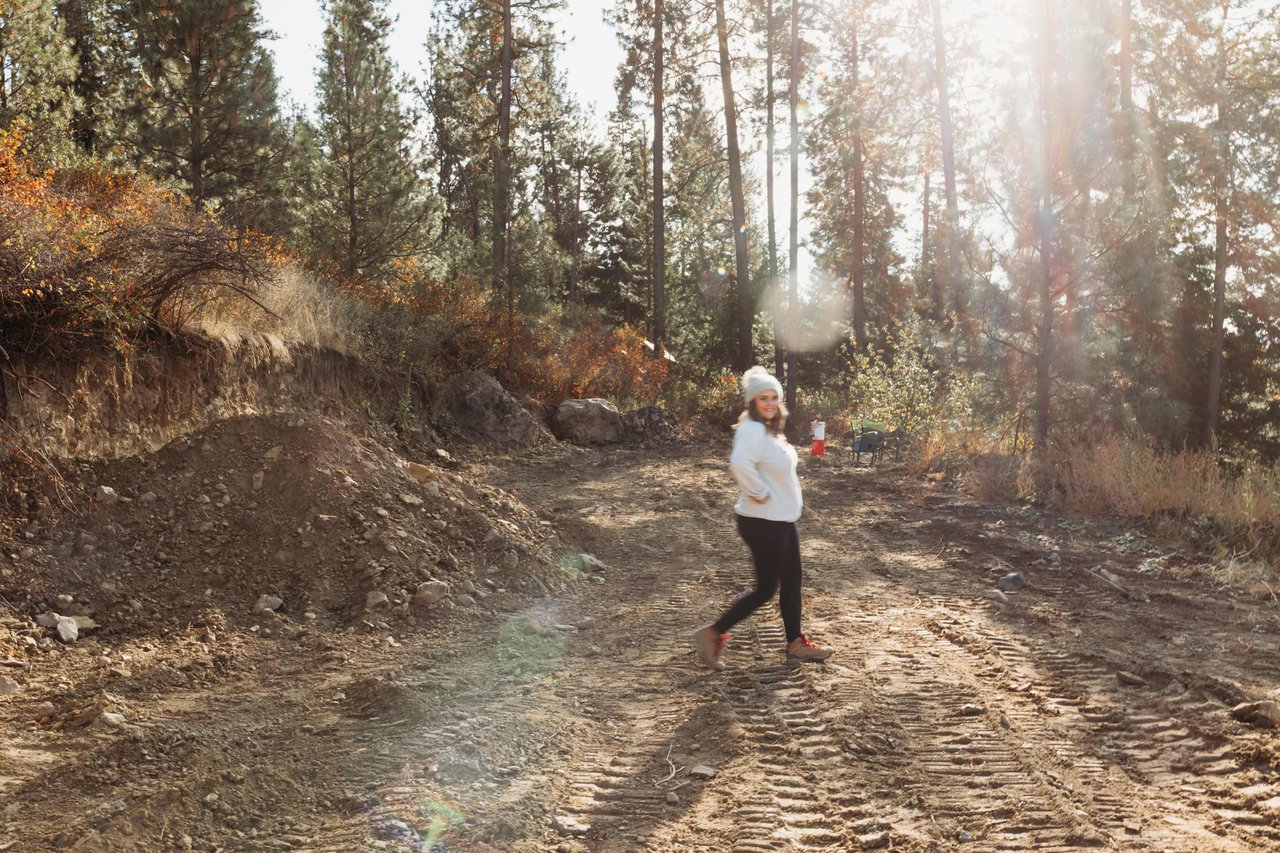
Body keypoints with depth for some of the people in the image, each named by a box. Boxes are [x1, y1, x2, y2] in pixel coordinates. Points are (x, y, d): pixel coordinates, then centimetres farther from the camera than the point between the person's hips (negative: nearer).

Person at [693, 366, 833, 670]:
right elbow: (740, 463, -39)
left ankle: (796, 643, 30)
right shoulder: (752, 429, -21)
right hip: (764, 522, -10)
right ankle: (712, 634, 7)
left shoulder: (770, 429, 10)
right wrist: (759, 493, -27)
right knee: (766, 588, -1)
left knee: (791, 582, 17)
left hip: (782, 520, 10)